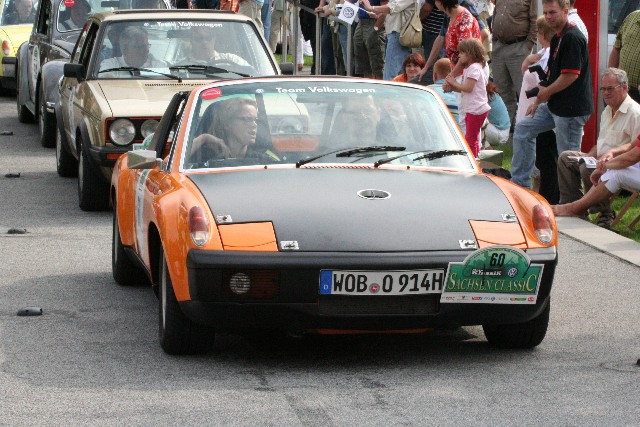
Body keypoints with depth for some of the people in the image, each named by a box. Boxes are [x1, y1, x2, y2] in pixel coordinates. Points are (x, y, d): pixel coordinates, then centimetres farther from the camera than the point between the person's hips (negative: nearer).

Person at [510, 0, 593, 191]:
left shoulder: (572, 37, -17)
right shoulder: (557, 38, 14)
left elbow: (571, 75, -23)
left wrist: (546, 92, -10)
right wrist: (540, 98, 13)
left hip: (571, 108, -11)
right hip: (555, 105, 11)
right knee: (523, 129, 15)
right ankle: (520, 183, 20)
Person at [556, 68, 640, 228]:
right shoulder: (607, 112, 18)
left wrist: (613, 152, -32)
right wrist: (590, 155, 7)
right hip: (599, 160, 10)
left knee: (588, 168, -33)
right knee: (565, 158, 7)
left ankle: (605, 215, -21)